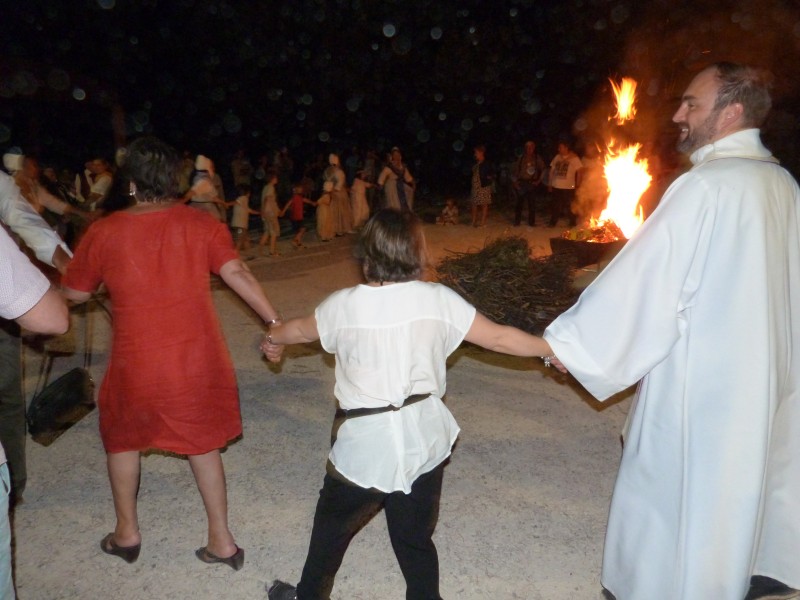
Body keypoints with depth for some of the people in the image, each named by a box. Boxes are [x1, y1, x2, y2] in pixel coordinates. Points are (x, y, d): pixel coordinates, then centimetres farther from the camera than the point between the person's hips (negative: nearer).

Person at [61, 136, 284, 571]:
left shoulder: (104, 232, -6)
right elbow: (237, 273, -13)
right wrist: (275, 322, -10)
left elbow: (75, 294, 4)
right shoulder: (202, 224, -5)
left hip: (136, 364, -1)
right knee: (203, 442, 19)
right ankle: (221, 541, 24)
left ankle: (126, 533, 39)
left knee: (122, 436, 26)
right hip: (198, 360, 1)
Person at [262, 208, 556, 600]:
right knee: (415, 538, 19)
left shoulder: (344, 305, -8)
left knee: (333, 525, 24)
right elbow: (499, 338, -2)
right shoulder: (437, 299, -7)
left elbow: (301, 329, 12)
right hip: (425, 441, 2)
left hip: (365, 446, -1)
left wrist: (272, 338, 34)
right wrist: (551, 349, 14)